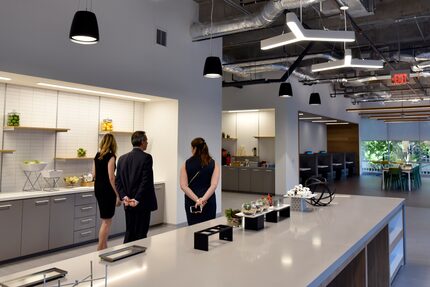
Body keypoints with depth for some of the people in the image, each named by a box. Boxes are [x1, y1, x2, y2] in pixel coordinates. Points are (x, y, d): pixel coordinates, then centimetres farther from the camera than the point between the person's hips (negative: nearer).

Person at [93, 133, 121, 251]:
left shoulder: (97, 156, 8)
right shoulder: (111, 156, -14)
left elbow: (94, 175, 11)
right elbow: (111, 177, -19)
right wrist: (118, 195, -16)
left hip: (98, 189, 8)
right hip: (107, 190, -8)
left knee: (105, 220, 17)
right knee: (107, 221, 2)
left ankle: (104, 247, 23)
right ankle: (100, 250, 6)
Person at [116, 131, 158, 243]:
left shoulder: (122, 158, 7)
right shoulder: (146, 157, -12)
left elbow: (118, 181, 4)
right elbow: (146, 181, -19)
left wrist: (124, 197, -3)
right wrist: (137, 199, -16)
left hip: (128, 204, 6)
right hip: (142, 203, -6)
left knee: (129, 233, 15)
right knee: (141, 234, 3)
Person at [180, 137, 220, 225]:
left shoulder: (186, 164, 1)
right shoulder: (213, 164, 1)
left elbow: (183, 186, -6)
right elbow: (214, 185, -11)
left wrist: (196, 200, -11)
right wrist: (203, 199, -15)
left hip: (191, 202, 0)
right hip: (208, 201, 0)